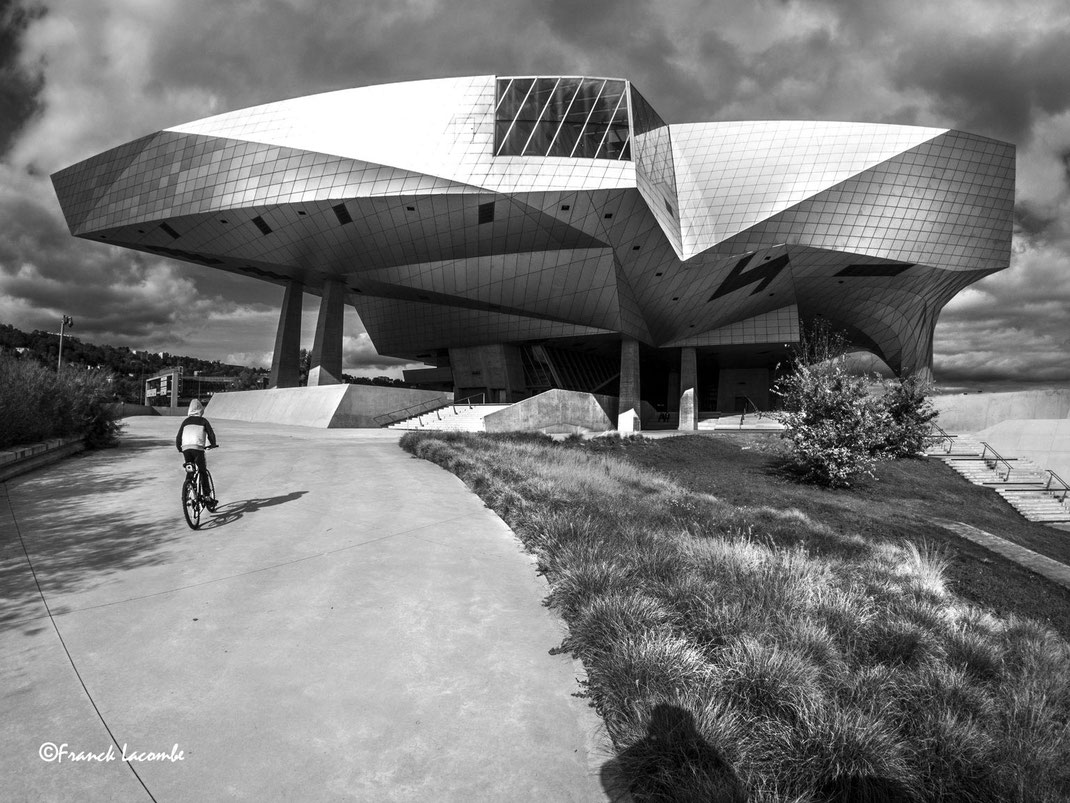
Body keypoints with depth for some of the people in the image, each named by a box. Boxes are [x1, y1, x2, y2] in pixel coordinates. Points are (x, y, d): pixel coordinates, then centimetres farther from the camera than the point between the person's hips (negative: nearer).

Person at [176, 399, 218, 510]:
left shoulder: (186, 420, 17)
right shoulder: (203, 421, 8)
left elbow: (178, 437, 16)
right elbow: (211, 434, 6)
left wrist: (179, 448, 30)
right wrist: (212, 444, 24)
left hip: (186, 448, 3)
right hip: (198, 448, -3)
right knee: (203, 472, 4)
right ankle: (207, 497, -1)